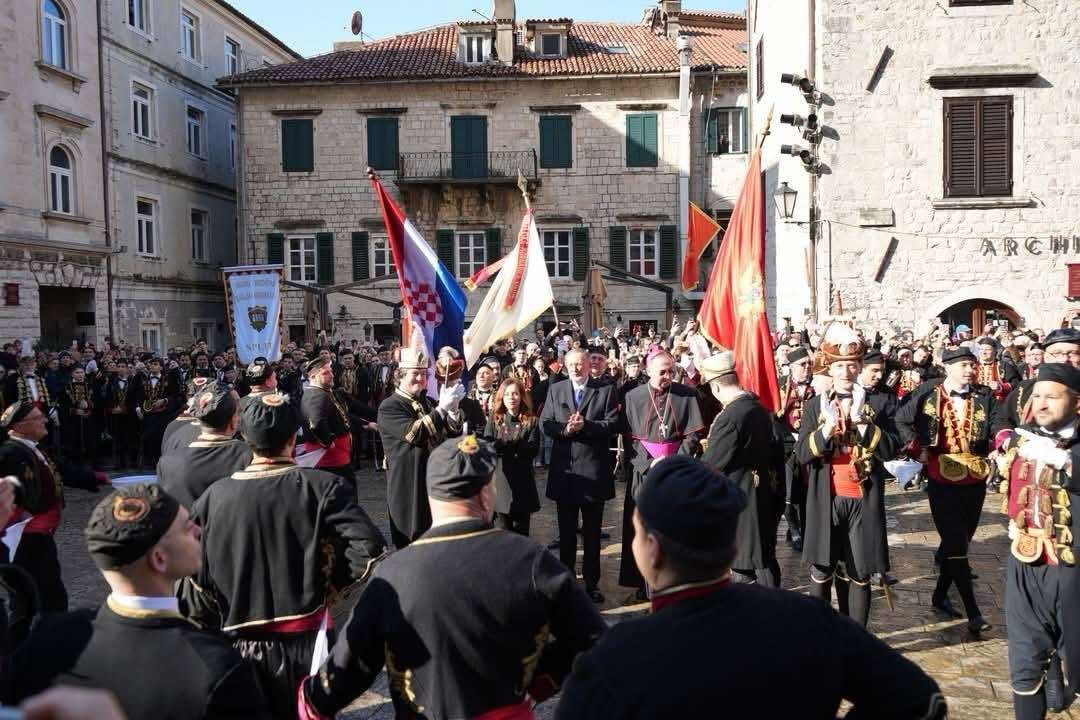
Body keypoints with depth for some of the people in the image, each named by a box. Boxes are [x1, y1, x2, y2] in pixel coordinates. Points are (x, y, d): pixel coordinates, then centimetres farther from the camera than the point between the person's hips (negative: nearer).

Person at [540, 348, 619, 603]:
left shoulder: (606, 390, -1)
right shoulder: (555, 390, 7)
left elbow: (613, 424, -8)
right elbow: (545, 424, 1)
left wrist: (585, 425, -20)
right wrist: (565, 429, -17)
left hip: (593, 470, -2)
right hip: (564, 469, 2)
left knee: (592, 532, 9)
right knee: (566, 530, 13)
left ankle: (591, 582, 20)